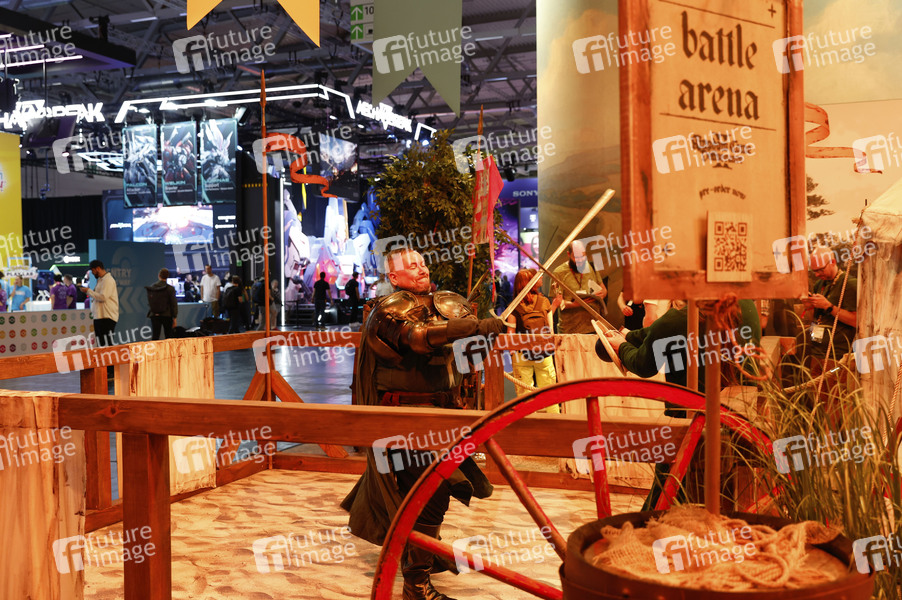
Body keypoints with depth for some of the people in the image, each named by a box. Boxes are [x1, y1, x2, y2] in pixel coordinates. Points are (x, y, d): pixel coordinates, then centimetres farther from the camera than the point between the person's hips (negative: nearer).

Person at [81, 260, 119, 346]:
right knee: (100, 343, 9)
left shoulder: (108, 280, -11)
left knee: (107, 343, -12)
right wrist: (88, 291, 12)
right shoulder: (100, 280, 20)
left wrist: (88, 291, -10)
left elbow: (103, 297, -19)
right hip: (98, 316, 10)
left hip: (107, 317, -10)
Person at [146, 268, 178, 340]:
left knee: (154, 337, 3)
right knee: (169, 336, 6)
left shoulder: (151, 288, 0)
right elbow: (174, 304, -8)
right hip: (167, 315, -2)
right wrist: (174, 317, -3)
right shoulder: (170, 288, -9)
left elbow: (149, 302, 6)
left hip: (154, 315, 2)